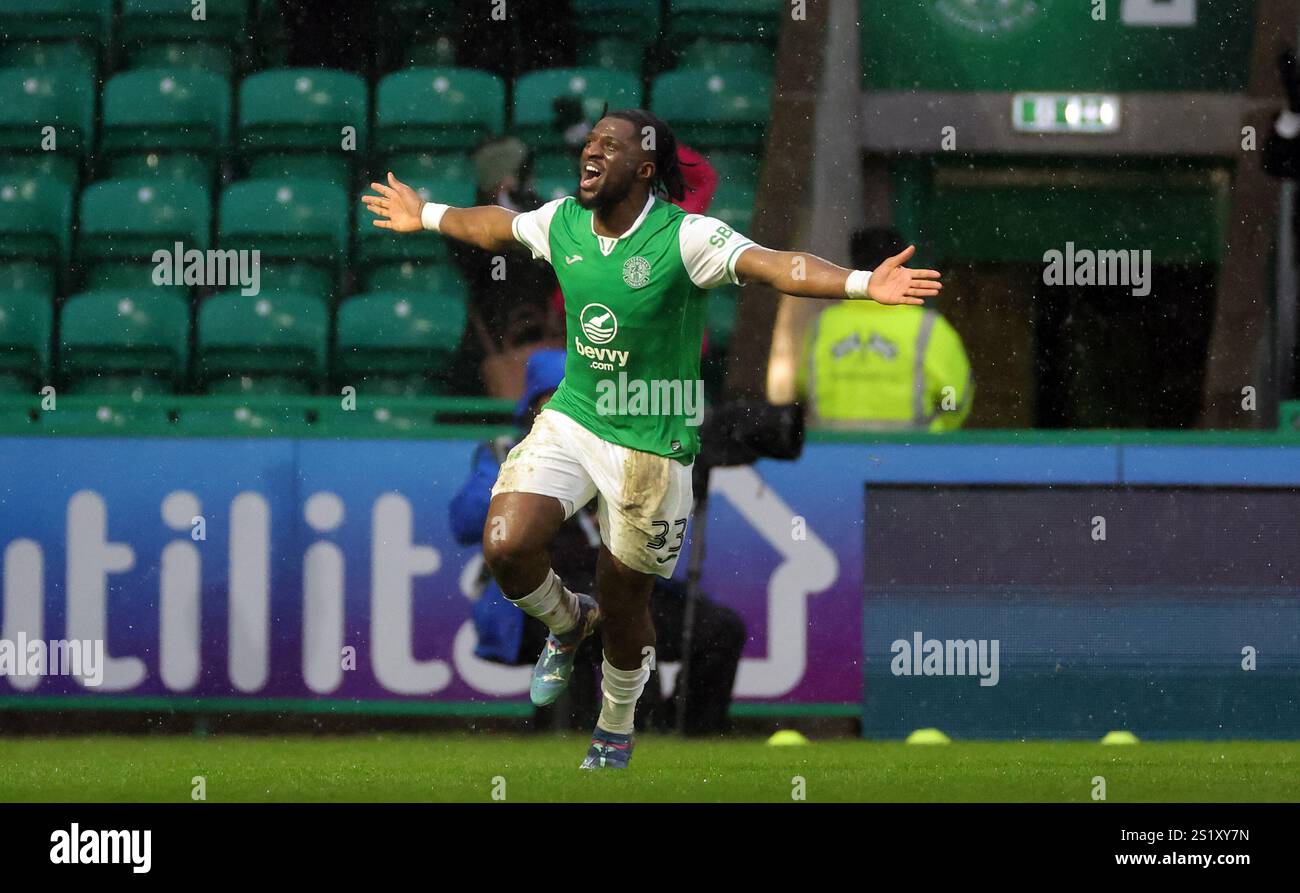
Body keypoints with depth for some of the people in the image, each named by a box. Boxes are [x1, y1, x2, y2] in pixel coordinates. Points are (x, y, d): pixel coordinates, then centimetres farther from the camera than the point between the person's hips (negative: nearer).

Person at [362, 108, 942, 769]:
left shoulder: (685, 237, -18)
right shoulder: (561, 222, -1)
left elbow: (773, 266, -31)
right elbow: (498, 226, 22)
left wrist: (863, 284, -46)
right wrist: (425, 217, 37)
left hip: (651, 440, -4)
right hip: (572, 417, 4)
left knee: (623, 605, 6)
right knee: (505, 546, -17)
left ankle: (616, 729, 36)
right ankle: (568, 622, 19)